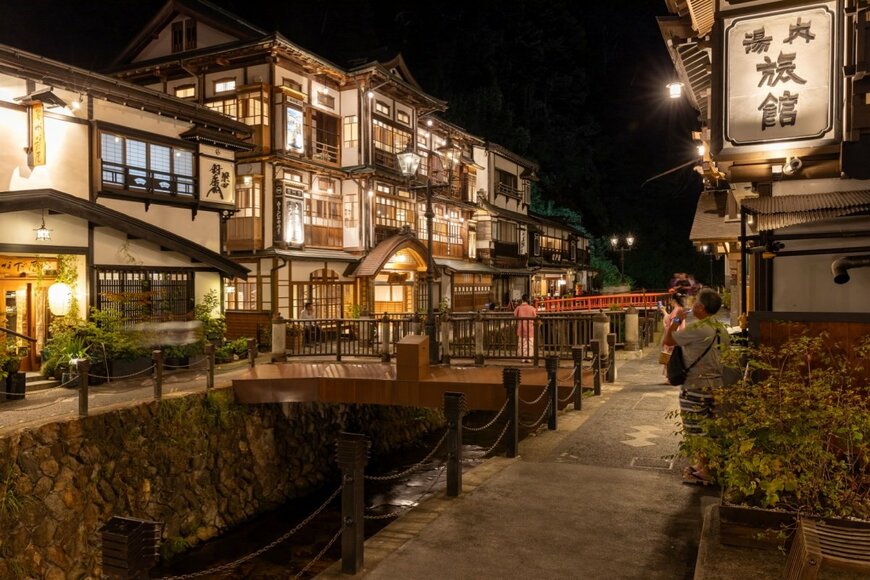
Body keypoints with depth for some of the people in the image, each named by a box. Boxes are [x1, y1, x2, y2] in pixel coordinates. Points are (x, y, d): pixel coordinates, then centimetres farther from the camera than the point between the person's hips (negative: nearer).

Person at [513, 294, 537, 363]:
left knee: (522, 344, 8)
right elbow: (535, 318, -2)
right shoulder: (532, 308, -6)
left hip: (521, 328, 1)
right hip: (530, 329, -1)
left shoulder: (518, 308, -5)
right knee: (530, 344, 7)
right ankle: (528, 358, 4)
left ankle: (523, 358, 7)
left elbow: (515, 316, 1)